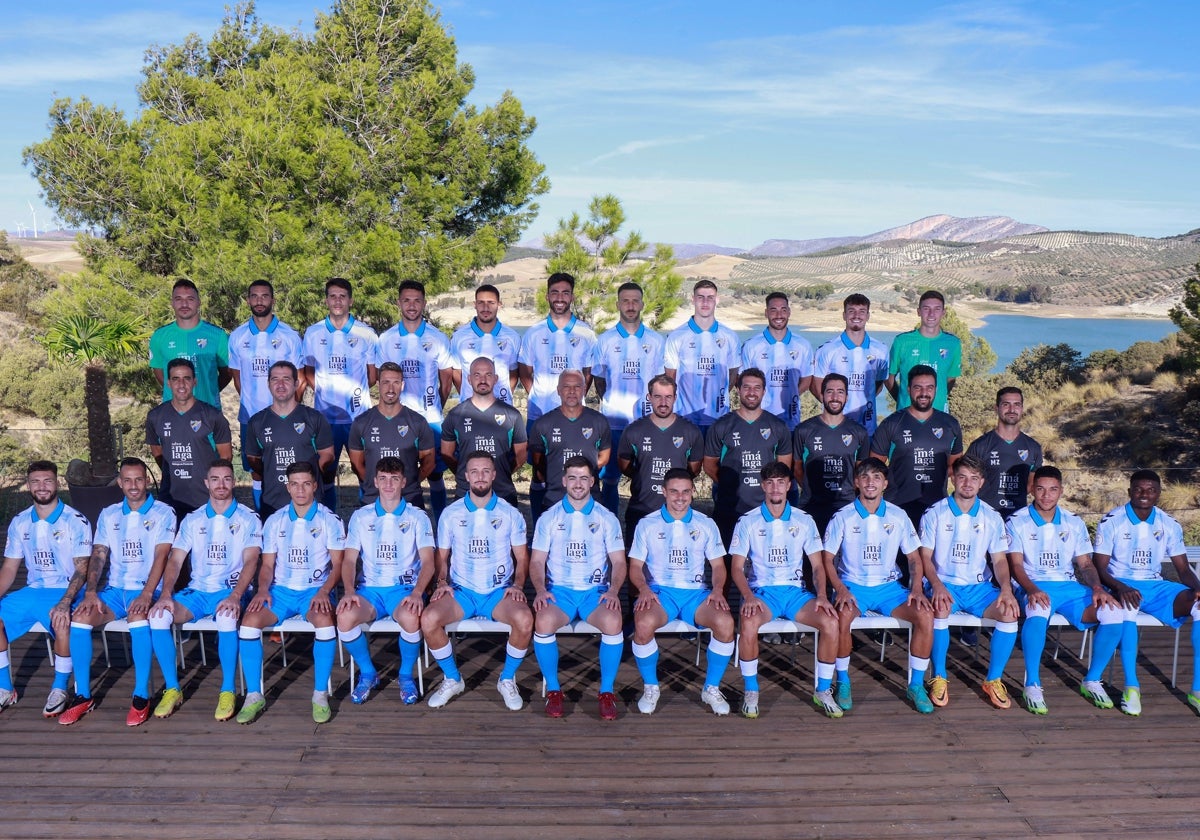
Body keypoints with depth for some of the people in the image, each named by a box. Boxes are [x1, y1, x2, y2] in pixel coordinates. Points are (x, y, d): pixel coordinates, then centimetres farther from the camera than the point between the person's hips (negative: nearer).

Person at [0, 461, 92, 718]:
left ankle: (60, 689, -15)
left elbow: (81, 569, -11)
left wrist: (64, 603, -26)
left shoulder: (76, 521, -7)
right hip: (32, 591, 5)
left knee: (63, 621, -35)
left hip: (66, 592, -5)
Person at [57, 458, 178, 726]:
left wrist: (146, 594, -22)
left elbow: (161, 557, -10)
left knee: (138, 618, -35)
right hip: (115, 589, 4)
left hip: (147, 590, -4)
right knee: (80, 618, -22)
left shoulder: (162, 513, -1)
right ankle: (83, 696, -11)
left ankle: (141, 697, -25)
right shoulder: (108, 515, 13)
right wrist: (90, 592, -10)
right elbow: (98, 555, 6)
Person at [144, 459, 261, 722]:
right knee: (158, 615, -24)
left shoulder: (248, 518, 2)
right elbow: (175, 560, 5)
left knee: (227, 617, -37)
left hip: (232, 591, -4)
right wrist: (166, 594, -14)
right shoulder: (192, 520, 12)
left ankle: (228, 691, -22)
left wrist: (235, 596, -25)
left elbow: (250, 561, -9)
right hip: (197, 591, 4)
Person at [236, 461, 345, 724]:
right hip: (280, 590, 3)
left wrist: (324, 591, -18)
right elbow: (267, 565, 11)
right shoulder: (274, 521, 10)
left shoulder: (329, 520, 2)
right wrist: (262, 590, -9)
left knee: (324, 621, -35)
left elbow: (338, 564, -1)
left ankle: (321, 694, -21)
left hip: (315, 590, -3)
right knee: (249, 620, -26)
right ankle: (254, 695, -14)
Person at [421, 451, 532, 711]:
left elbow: (522, 558, 8)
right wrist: (442, 582, -6)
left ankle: (507, 680, -4)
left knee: (525, 619, -32)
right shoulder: (450, 514, 5)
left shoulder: (510, 514, 4)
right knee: (428, 619, -28)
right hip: (461, 591, 1)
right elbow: (442, 556, 12)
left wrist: (518, 585, -9)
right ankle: (452, 679, -2)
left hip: (499, 592, -1)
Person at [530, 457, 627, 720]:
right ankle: (553, 690, -12)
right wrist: (540, 590, -12)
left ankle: (607, 692, -14)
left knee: (613, 622, -32)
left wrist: (613, 590, -12)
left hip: (596, 590, 0)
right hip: (559, 590, 0)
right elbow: (537, 561, 7)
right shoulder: (549, 518, 9)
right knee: (543, 622, -32)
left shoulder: (607, 518, 9)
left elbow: (619, 562, 6)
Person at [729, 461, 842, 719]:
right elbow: (737, 568, 0)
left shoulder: (804, 521, 8)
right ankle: (751, 692, -14)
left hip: (796, 591, 2)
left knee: (831, 622, -25)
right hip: (761, 591, -2)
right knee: (748, 623, -35)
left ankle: (823, 691, -5)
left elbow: (818, 565, 9)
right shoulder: (748, 522, 3)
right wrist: (748, 596, -18)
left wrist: (821, 595, -10)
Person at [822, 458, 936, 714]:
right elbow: (828, 559, -2)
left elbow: (914, 557, 9)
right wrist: (840, 589, -18)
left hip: (888, 586, 3)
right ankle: (843, 683, -12)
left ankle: (916, 684, -5)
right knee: (842, 617, -34)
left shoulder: (898, 516, 4)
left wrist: (916, 588, -8)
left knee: (926, 616, -22)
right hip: (853, 586, -2)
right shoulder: (843, 517, -2)